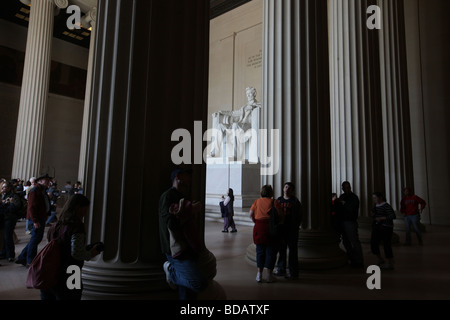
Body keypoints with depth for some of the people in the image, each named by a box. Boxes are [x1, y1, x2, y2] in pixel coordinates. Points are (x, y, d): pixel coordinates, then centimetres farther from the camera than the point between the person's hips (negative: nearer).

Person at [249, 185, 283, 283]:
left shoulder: (257, 201, 6)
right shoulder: (274, 202, -6)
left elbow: (250, 214, 3)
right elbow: (281, 214, -10)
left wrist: (256, 222, 12)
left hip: (258, 227, 4)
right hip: (271, 227, -4)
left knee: (260, 251, 12)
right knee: (271, 251, 7)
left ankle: (259, 274, 16)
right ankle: (269, 275, 12)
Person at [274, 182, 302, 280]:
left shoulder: (295, 201, -2)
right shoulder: (279, 200, 10)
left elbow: (299, 216, -3)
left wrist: (295, 227, -10)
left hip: (291, 229, -4)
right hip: (281, 228, 4)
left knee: (292, 250, 1)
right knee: (281, 250, 11)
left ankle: (293, 272, 10)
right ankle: (281, 269, 22)